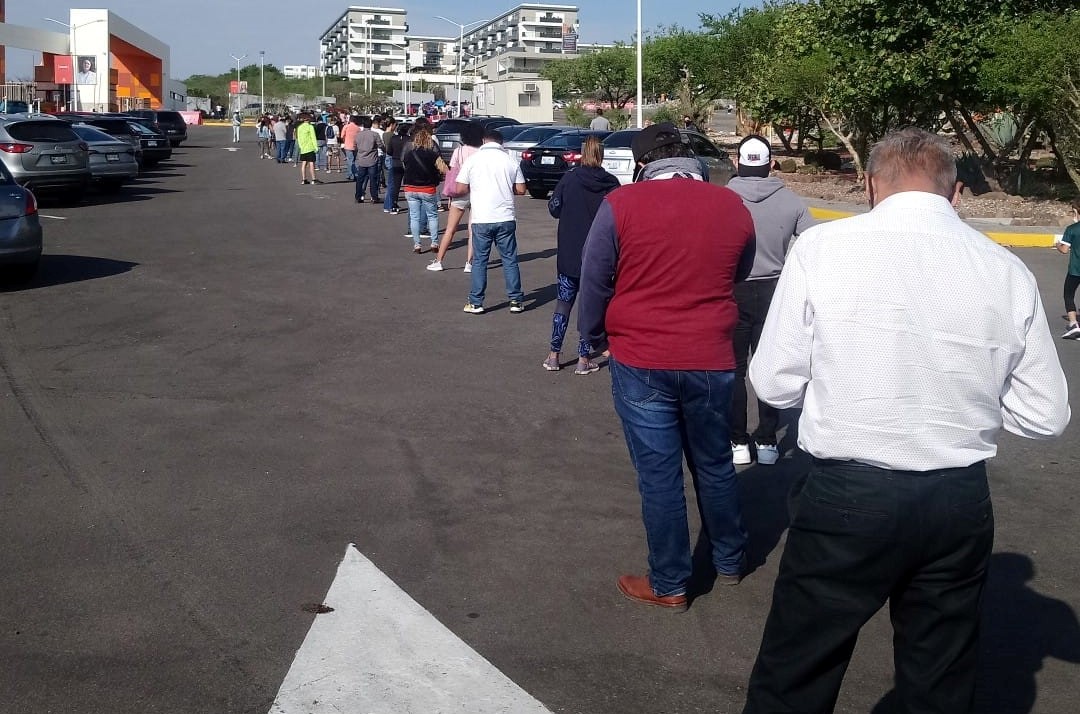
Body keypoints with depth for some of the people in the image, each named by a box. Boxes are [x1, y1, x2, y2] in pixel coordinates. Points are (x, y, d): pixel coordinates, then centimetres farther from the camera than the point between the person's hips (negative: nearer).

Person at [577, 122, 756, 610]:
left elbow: (594, 282, -4)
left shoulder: (621, 204, -10)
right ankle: (729, 561, 37)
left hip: (641, 362, -3)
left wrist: (596, 338, 12)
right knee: (715, 465, 20)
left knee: (659, 475, 8)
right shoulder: (733, 207, -1)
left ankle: (669, 585, 20)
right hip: (711, 360, 3)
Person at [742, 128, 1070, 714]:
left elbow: (774, 384, -6)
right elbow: (1045, 416, 3)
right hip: (961, 505, 3)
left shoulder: (821, 247, -10)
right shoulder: (1007, 271, -2)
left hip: (845, 498, -3)